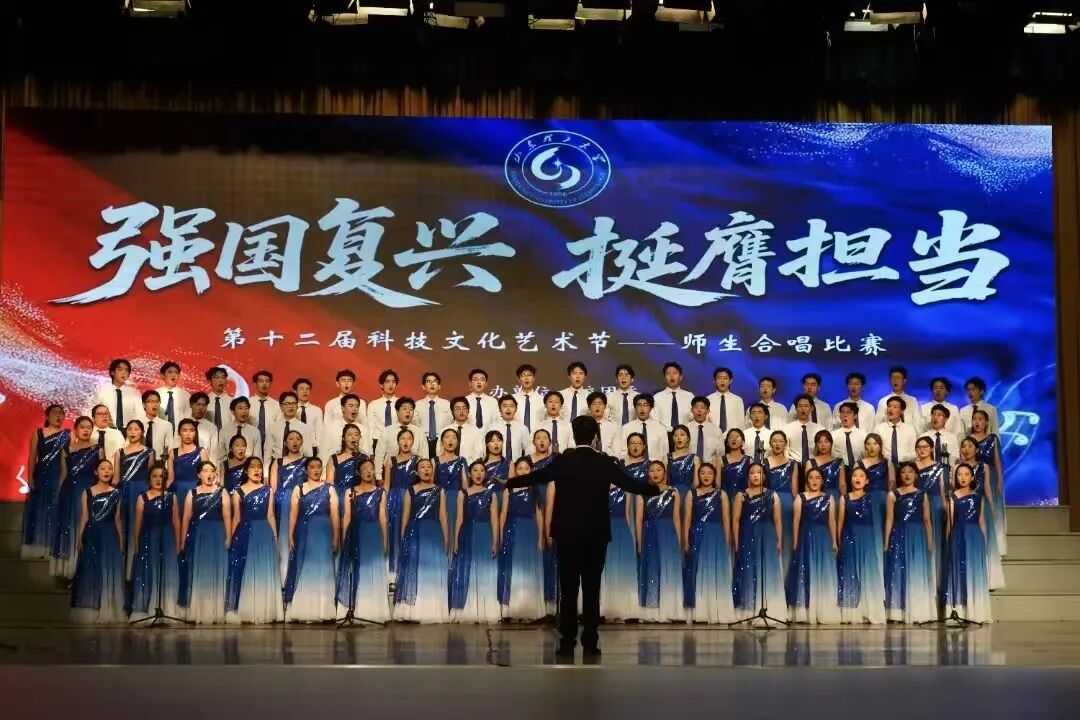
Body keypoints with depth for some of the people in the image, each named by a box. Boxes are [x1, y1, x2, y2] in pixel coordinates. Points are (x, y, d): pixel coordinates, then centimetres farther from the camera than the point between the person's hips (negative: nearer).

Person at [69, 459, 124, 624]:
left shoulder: (116, 494, 7)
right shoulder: (87, 492, 4)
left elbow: (118, 519, 8)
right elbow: (84, 518, 2)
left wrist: (121, 542, 6)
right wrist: (79, 539, -5)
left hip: (110, 536, 1)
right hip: (92, 535, -1)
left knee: (109, 572, 0)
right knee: (90, 572, 2)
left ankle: (107, 612, 6)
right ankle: (89, 613, 7)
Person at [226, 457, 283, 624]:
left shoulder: (268, 490, 8)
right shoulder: (238, 491, 4)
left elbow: (270, 516, 8)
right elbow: (236, 517, 4)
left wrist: (275, 537, 3)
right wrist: (231, 539, 0)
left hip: (264, 534, 1)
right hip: (244, 534, -1)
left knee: (264, 573, 3)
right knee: (244, 573, 1)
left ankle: (264, 612, 10)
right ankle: (243, 611, 7)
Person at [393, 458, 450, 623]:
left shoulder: (439, 491, 8)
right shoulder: (410, 491, 7)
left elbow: (443, 517, 7)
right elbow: (405, 516, 7)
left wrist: (446, 540, 3)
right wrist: (403, 538, 2)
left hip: (433, 534, 0)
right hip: (414, 534, 0)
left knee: (432, 572, 0)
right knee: (412, 571, -1)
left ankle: (432, 611, 4)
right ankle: (412, 612, 1)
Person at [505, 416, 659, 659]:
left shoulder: (563, 460, -6)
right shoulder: (605, 462, -2)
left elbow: (536, 476, -3)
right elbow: (630, 484, 3)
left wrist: (507, 483, 12)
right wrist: (658, 489, 20)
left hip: (567, 534, -1)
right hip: (596, 535, 1)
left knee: (568, 588, 4)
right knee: (592, 588, 5)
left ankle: (568, 641, 3)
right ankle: (591, 641, 4)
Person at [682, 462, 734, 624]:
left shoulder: (721, 494, 6)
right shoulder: (691, 494, 5)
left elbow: (726, 520, 5)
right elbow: (687, 519, 2)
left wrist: (727, 542, -1)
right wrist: (686, 541, -5)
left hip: (716, 537, 0)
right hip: (697, 537, 0)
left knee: (715, 574, 0)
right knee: (697, 574, 1)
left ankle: (716, 613, 5)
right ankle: (698, 613, 5)